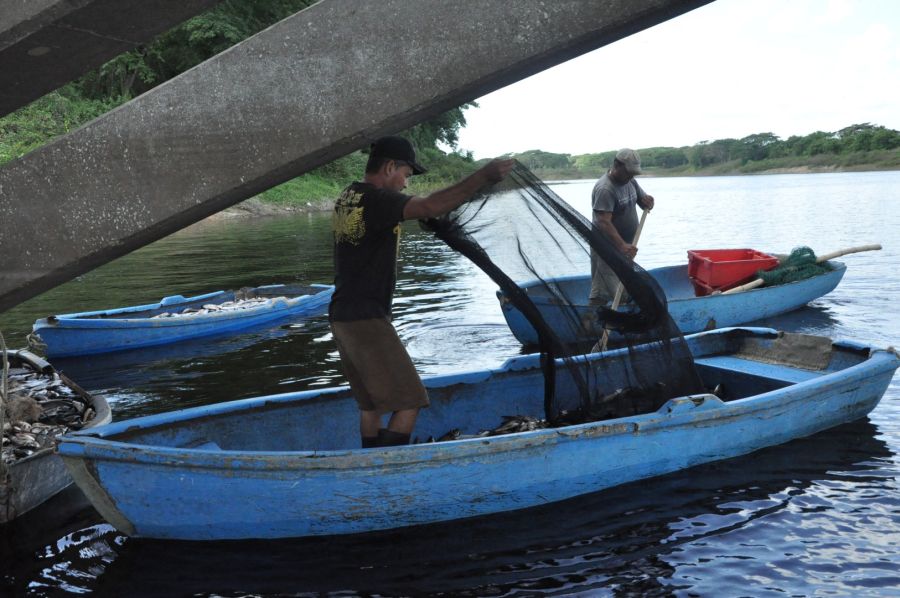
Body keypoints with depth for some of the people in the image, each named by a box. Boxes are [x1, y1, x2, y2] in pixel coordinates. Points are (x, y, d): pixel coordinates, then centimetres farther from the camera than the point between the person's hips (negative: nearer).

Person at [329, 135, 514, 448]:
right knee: (409, 402, -5)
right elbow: (431, 206, -29)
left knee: (371, 403, 20)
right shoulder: (375, 199, -16)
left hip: (342, 317, 10)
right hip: (366, 320, -10)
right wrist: (483, 175, -25)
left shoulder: (347, 197, 14)